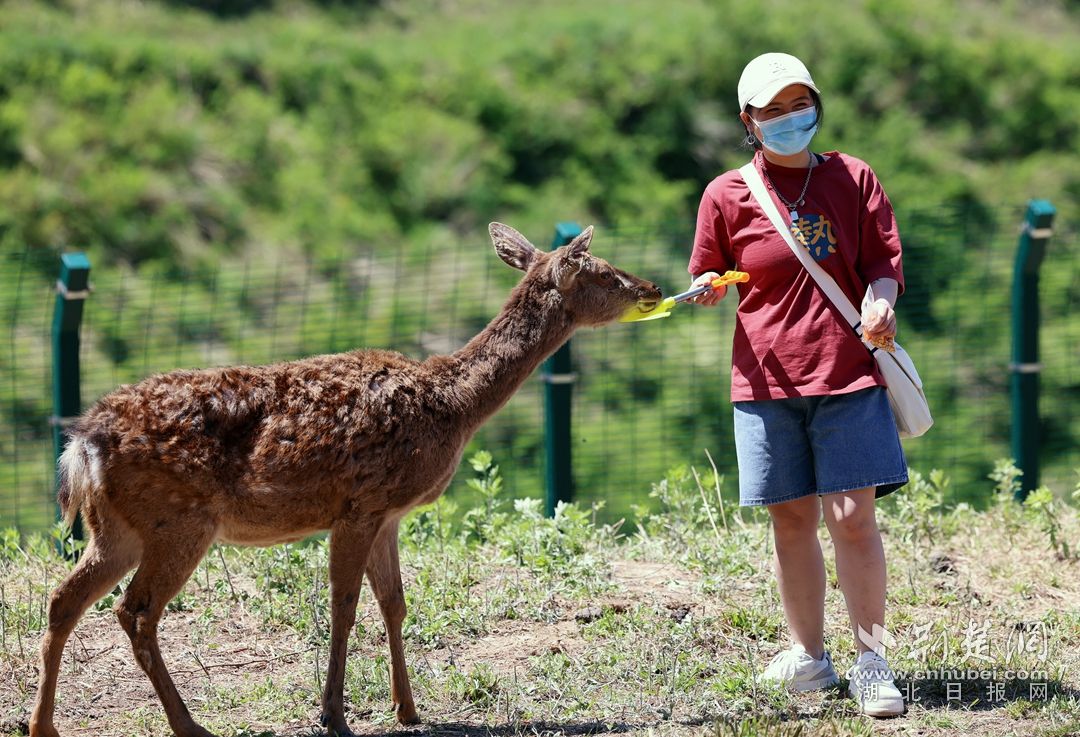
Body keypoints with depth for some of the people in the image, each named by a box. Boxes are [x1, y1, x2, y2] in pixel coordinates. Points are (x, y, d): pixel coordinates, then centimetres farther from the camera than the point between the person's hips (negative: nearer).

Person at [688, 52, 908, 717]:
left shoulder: (853, 179, 6)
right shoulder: (727, 195, 5)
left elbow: (885, 260, 8)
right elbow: (708, 279, 13)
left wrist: (880, 303, -13)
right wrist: (708, 290, -10)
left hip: (846, 372, -1)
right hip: (768, 379, 1)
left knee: (853, 514, -8)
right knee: (792, 519, 6)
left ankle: (872, 663, -3)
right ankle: (811, 656, 18)